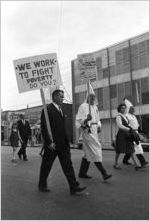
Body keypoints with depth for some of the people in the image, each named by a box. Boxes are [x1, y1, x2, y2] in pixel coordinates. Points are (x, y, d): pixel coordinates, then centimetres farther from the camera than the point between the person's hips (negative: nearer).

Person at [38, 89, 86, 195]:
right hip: (52, 144, -7)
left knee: (68, 165, 3)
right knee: (46, 166, 10)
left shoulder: (61, 110, 14)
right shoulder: (48, 109, -10)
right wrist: (49, 142, -20)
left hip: (63, 144, 7)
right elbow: (44, 127, -15)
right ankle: (42, 185, 29)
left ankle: (74, 187, 6)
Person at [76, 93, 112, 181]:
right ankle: (104, 173, -7)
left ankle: (82, 173, 22)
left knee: (88, 153, 12)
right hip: (87, 131, -8)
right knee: (96, 151, -10)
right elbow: (79, 120, -13)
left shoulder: (95, 107, 18)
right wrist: (86, 119, -32)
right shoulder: (83, 106, -6)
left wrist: (99, 126, 6)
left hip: (94, 131, 9)